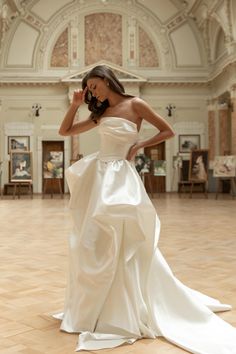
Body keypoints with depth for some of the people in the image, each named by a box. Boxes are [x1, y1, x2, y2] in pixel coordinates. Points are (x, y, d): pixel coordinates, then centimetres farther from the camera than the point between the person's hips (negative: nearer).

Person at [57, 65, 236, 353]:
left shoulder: (135, 105, -2)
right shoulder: (100, 114, 14)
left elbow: (168, 132, 0)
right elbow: (65, 131, 18)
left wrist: (139, 145, -7)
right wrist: (75, 105, 8)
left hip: (119, 177, -6)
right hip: (97, 175, 7)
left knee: (114, 242, -4)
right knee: (93, 241, 12)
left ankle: (120, 312, 13)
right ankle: (95, 307, 30)